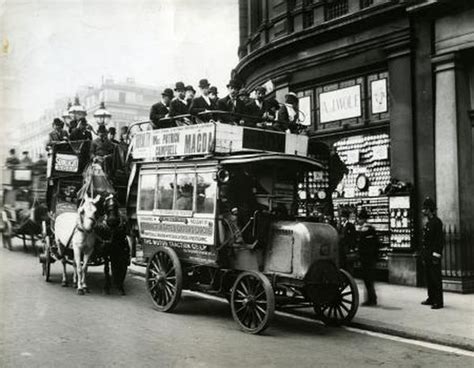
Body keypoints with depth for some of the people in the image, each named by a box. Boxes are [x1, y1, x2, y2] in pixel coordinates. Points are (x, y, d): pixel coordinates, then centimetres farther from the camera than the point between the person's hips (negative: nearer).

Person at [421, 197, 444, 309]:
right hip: (427, 255, 9)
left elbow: (440, 240, -17)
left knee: (436, 278, -5)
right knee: (429, 278, 13)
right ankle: (431, 298, 21)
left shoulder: (437, 222, -12)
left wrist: (436, 255, -20)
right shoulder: (428, 223, 15)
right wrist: (423, 255, 18)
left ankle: (439, 301, 0)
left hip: (434, 255, -9)